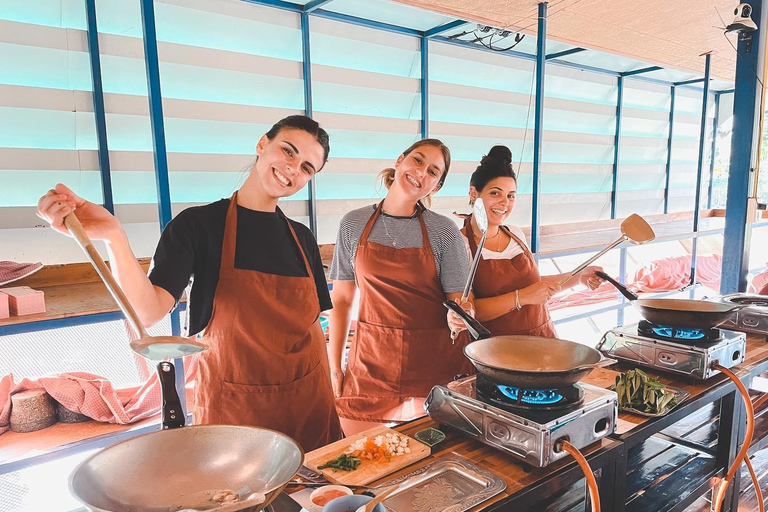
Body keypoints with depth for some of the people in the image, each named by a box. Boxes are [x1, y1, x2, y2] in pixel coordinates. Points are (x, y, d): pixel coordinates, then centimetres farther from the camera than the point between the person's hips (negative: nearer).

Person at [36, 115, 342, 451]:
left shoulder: (302, 239, 6)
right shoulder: (199, 224, -7)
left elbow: (313, 326, 8)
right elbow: (148, 312, -20)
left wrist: (330, 396, 5)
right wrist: (114, 238, -35)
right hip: (232, 408, -3)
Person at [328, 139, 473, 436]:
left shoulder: (444, 231, -3)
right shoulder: (354, 225, 1)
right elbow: (341, 300, 3)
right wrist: (334, 368, 1)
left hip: (435, 361, 0)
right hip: (371, 360, 1)